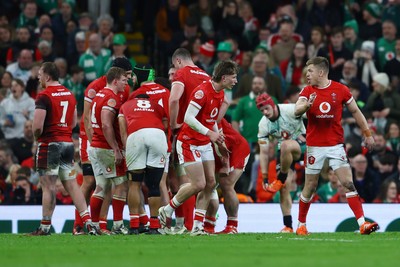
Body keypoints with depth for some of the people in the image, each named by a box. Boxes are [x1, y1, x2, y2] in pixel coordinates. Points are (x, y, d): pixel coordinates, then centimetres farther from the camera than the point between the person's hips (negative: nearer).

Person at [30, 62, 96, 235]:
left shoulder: (44, 96, -13)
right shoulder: (70, 94, 12)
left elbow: (37, 126, -18)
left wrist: (36, 137, 2)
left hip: (49, 143, -7)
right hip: (67, 142, 7)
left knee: (48, 186, -3)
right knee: (71, 185, 8)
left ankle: (45, 227, 1)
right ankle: (87, 221, 0)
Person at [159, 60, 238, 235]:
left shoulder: (220, 94, 8)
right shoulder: (203, 91, -21)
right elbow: (188, 117, -27)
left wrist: (218, 138, 16)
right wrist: (209, 133, -31)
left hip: (205, 144, 9)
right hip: (189, 143, -9)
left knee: (211, 183, 0)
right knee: (199, 185, -12)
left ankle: (197, 227, 4)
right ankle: (167, 211, 9)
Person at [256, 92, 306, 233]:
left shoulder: (290, 110, -20)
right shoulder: (263, 124, -8)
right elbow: (264, 152, -6)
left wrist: (306, 135, -16)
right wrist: (265, 177, -10)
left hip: (301, 145, -4)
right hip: (284, 152, 4)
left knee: (285, 145, -38)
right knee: (284, 188, -6)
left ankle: (280, 179, -18)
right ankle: (288, 226, 0)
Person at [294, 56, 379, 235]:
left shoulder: (340, 89, -1)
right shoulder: (307, 91, 0)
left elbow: (355, 111, 9)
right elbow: (296, 111, -16)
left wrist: (367, 133, 7)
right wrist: (307, 105, -38)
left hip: (336, 145, 0)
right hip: (314, 146, 1)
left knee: (348, 183, -11)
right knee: (310, 187, 6)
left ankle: (362, 224, -15)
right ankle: (301, 225, 23)